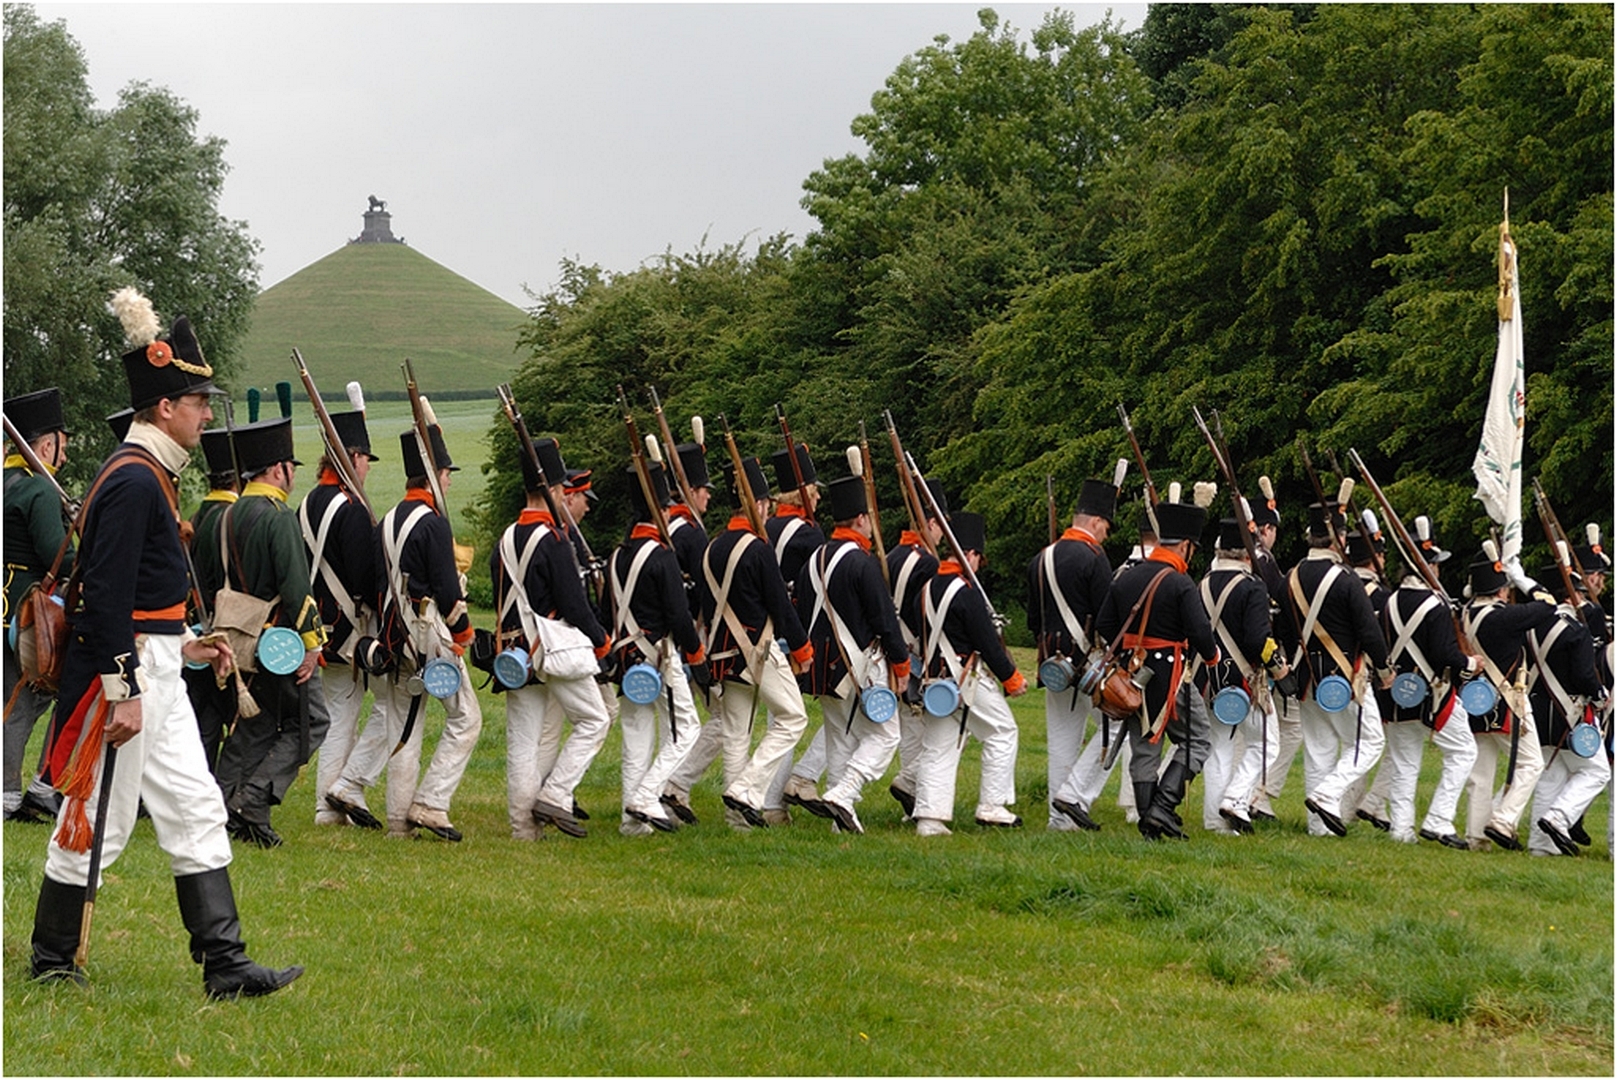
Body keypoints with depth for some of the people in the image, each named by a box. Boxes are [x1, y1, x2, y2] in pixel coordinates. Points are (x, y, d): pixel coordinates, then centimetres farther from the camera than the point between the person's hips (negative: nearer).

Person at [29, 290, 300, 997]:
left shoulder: (149, 475, 14)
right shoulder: (133, 481, -18)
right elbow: (106, 594, -22)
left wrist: (183, 645, 17)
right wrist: (122, 694, -23)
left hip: (155, 673, 10)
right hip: (124, 673, -10)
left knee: (196, 811, 7)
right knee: (100, 821, 1)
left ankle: (224, 964, 8)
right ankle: (51, 960, 14)